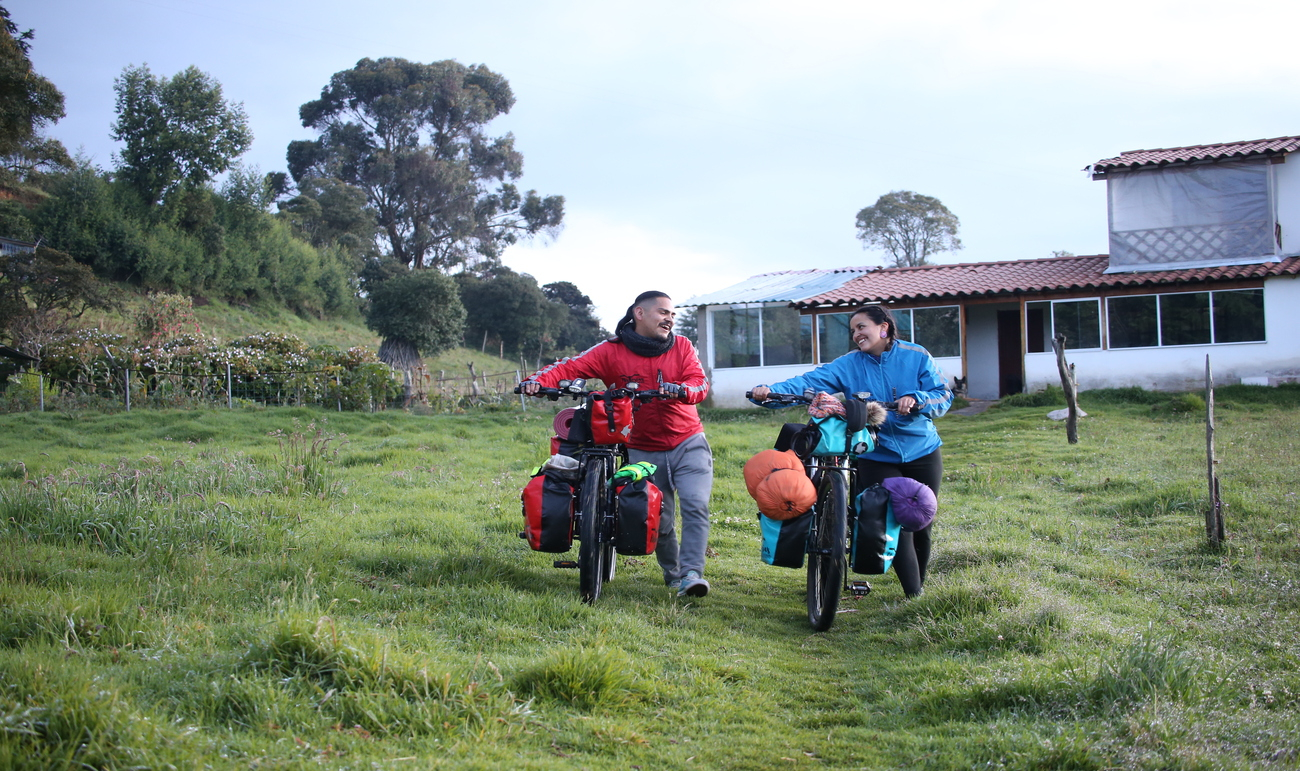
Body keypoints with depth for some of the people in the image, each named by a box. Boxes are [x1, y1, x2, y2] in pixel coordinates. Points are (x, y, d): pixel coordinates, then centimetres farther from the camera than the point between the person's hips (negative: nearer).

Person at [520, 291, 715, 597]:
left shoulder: (682, 346, 2)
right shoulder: (612, 351, -4)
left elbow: (700, 383, -9)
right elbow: (571, 366, -11)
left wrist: (680, 390, -33)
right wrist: (539, 379, -30)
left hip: (688, 444, 1)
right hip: (645, 451, 0)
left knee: (696, 506, -17)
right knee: (657, 520, 4)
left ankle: (691, 573, -18)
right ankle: (672, 573, 23)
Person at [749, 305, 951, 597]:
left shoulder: (917, 356, -1)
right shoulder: (848, 365, -1)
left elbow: (944, 396, -6)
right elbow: (809, 382, -14)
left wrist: (915, 399, -26)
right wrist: (769, 391, -29)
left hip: (922, 454, 1)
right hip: (876, 457, -1)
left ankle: (920, 583, 31)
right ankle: (913, 595, -5)